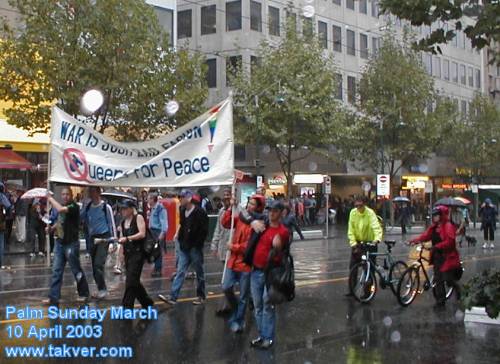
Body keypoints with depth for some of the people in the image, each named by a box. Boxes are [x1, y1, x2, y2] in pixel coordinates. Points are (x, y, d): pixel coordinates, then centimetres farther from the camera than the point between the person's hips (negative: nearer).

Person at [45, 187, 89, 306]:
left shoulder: (74, 206, -13)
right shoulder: (61, 207, 11)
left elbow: (61, 209, -32)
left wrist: (50, 199, -19)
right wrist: (52, 227, 7)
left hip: (71, 243, -7)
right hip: (60, 242, 7)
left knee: (77, 270, 5)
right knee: (56, 270, 3)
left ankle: (84, 294, 21)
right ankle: (53, 298, 5)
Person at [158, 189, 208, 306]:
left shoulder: (199, 212, -12)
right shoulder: (183, 211, 9)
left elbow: (204, 231, -13)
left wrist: (197, 244, -13)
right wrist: (180, 238, 10)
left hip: (195, 248, -6)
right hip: (184, 248, 6)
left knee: (199, 273, 7)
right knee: (180, 272, 1)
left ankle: (201, 296, 19)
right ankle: (173, 297, -4)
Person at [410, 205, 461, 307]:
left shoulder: (448, 226, -12)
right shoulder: (434, 227, 13)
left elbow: (449, 241, -23)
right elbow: (426, 235, 5)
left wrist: (436, 246, -33)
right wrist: (415, 240, -10)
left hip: (447, 257, -8)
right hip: (437, 256, 8)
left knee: (448, 279, -6)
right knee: (438, 279, 8)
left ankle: (457, 289, 25)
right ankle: (440, 300, 15)